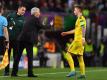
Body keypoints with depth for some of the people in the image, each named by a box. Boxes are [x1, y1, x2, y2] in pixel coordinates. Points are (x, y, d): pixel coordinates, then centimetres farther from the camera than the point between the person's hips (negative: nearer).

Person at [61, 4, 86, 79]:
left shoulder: (81, 18, -8)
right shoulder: (79, 19, 22)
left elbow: (83, 28, -22)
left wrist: (83, 38, -32)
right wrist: (66, 33, 37)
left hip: (78, 40, -9)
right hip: (79, 41, 9)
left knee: (68, 54, -8)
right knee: (80, 56, 8)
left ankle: (73, 70, -14)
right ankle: (83, 74, 5)